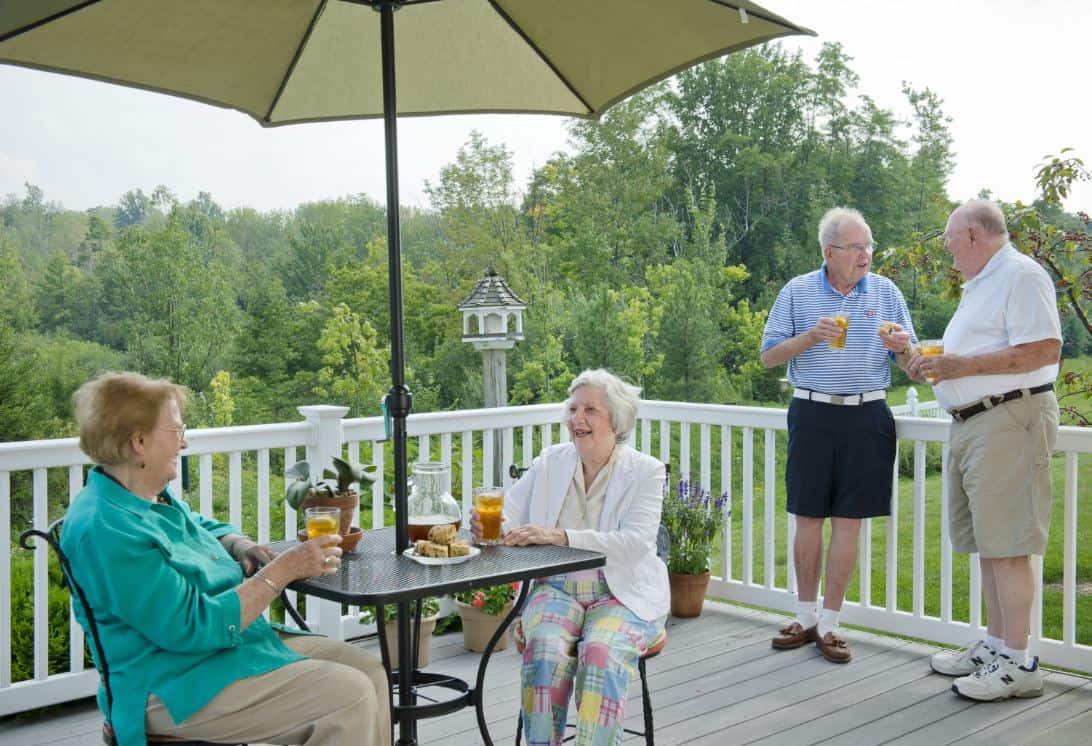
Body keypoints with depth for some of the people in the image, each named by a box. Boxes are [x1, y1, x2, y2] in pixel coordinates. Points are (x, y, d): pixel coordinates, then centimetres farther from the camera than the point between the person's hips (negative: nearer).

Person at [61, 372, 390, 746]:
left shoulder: (152, 496, 8)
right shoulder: (106, 530, -23)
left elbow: (208, 529, 27)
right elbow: (195, 627, -25)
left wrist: (242, 547, 3)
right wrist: (283, 571, -21)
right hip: (178, 687, -10)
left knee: (370, 672, 0)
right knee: (350, 696, -21)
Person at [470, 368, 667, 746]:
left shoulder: (645, 471, -2)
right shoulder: (550, 463, 8)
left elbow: (635, 542, -17)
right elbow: (509, 519, 2)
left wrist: (560, 537, -30)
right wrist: (487, 525, -25)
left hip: (621, 593, -2)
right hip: (557, 589, 2)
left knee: (602, 654, -32)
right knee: (545, 650, -28)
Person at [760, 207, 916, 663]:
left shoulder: (886, 292, 7)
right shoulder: (797, 292, 4)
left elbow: (909, 363, 8)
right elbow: (769, 356, 3)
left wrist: (901, 346, -16)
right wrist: (810, 337, -13)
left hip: (866, 416, 1)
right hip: (813, 413, 0)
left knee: (848, 522, 2)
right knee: (808, 518, 4)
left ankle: (829, 624, 11)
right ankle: (805, 617, 18)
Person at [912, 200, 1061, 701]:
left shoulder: (1020, 275, -10)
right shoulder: (980, 285, 23)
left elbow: (1043, 350, -21)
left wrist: (964, 365, -20)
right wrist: (935, 365, 14)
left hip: (1009, 421, -10)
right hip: (973, 424, 10)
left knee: (1006, 545, -10)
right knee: (987, 542, 13)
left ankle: (1017, 663, -5)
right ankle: (994, 646, 21)